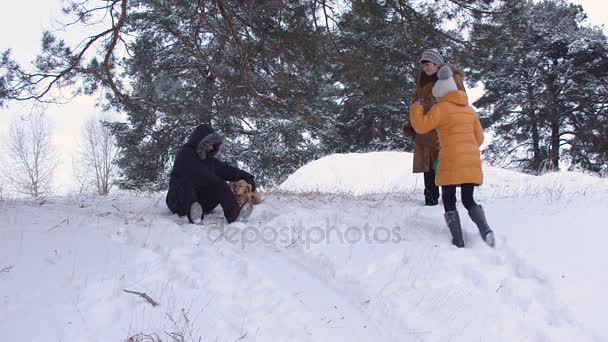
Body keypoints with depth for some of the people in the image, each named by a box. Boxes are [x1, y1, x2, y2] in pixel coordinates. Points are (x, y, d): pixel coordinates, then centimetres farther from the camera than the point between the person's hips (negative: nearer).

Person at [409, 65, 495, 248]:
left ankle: (458, 241, -1)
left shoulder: (440, 108, -3)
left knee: (449, 200, 6)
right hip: (472, 162, 6)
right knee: (468, 200, 14)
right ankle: (486, 230, -8)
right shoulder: (469, 109, 18)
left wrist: (417, 107, 7)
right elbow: (479, 137, 19)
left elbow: (421, 126, -9)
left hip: (451, 162, -6)